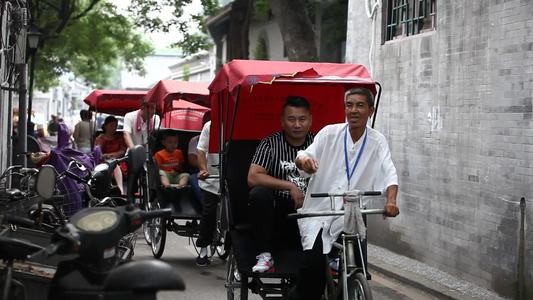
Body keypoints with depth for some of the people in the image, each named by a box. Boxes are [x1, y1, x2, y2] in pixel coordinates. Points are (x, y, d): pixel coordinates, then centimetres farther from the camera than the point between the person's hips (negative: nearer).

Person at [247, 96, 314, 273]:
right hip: (278, 210, -1)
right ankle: (265, 255, -22)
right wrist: (290, 187, -21)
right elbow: (253, 178, -16)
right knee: (259, 193, -30)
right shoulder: (270, 144, -2)